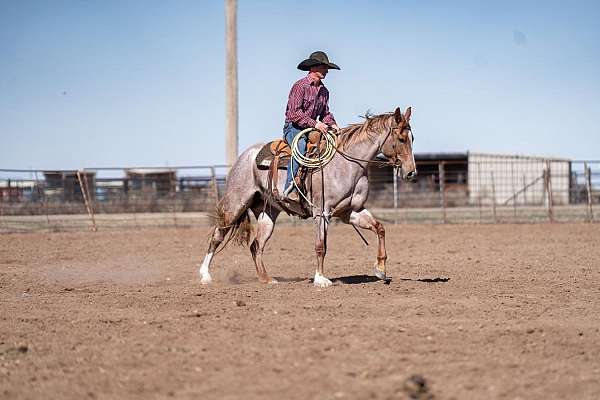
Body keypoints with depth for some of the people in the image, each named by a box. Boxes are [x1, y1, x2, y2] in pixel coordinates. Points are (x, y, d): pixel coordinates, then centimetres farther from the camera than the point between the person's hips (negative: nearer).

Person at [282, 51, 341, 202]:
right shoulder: (300, 86, -10)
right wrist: (314, 123, -25)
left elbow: (325, 113, 23)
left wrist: (331, 124, 1)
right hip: (293, 127, -8)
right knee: (301, 146, -37)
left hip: (312, 128, 8)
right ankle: (290, 188, -38)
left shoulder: (324, 91, 14)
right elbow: (294, 113, -18)